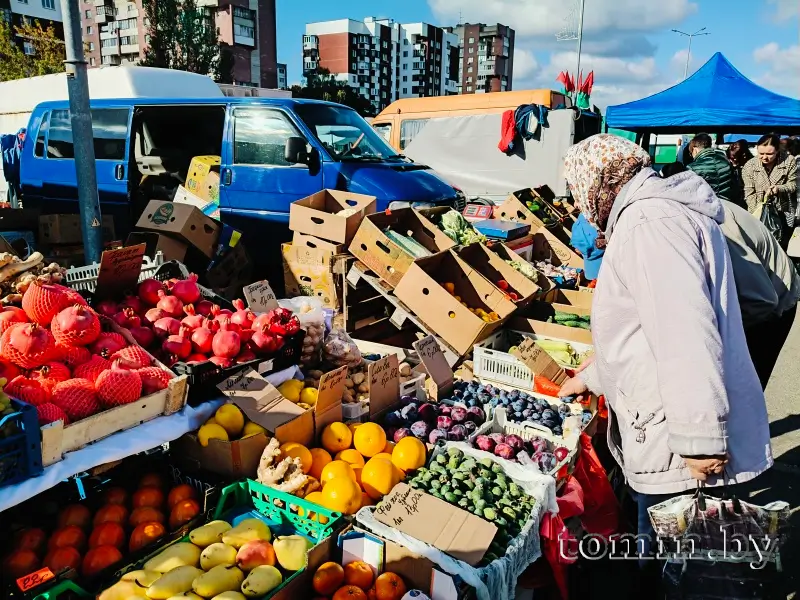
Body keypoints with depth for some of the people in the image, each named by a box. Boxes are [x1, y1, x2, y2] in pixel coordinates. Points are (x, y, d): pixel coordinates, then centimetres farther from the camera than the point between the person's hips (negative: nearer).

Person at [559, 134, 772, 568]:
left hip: (684, 450, -10)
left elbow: (684, 332, -27)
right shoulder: (649, 213, 18)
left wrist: (700, 438, -26)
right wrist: (590, 377, 32)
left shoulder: (647, 218, -17)